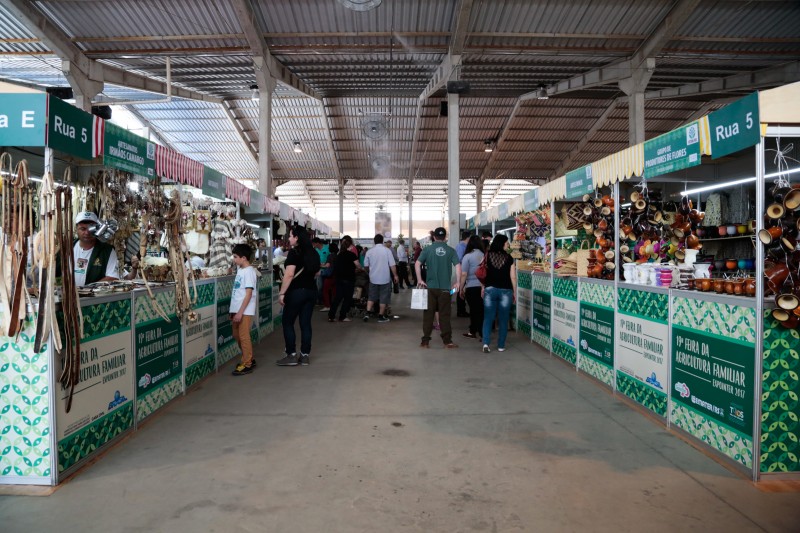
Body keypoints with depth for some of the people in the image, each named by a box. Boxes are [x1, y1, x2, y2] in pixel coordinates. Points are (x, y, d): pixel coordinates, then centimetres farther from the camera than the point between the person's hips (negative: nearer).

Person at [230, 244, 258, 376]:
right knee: (237, 336, 15)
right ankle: (249, 359, 28)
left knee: (244, 337, -3)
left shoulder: (249, 272, -14)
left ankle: (247, 364, 7)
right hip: (236, 309, 9)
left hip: (245, 311, -9)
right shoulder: (240, 269, 12)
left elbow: (248, 294, -18)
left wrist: (240, 312, -21)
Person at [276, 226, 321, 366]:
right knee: (306, 323, 9)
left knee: (288, 323, 4)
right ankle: (305, 356, 11)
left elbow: (289, 274, -19)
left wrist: (282, 293, -17)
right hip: (311, 290, 7)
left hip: (296, 291, -7)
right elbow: (317, 272, 20)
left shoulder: (294, 252, -12)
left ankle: (291, 356, 3)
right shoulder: (314, 253, 10)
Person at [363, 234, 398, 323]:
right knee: (383, 298, 7)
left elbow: (366, 266, 8)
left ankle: (367, 313, 2)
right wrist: (395, 275, 1)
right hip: (385, 278, -3)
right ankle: (381, 316, 12)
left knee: (371, 297, 14)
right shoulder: (387, 250, -8)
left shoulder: (369, 251, 0)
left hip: (373, 278, 3)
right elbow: (392, 265, -10)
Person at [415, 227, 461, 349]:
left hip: (430, 287, 0)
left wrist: (420, 280, -2)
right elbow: (458, 266, -7)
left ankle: (425, 341, 10)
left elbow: (418, 264, -8)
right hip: (445, 287, 0)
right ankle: (447, 341, 10)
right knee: (444, 315, 6)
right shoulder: (451, 251, 1)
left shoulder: (427, 249, 1)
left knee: (428, 314, 7)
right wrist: (457, 282, -1)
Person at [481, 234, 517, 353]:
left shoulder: (488, 256, 0)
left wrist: (483, 289, 12)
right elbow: (513, 277, -1)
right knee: (503, 319, 8)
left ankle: (486, 343, -8)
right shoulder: (508, 258, -3)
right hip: (505, 290, -1)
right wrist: (515, 293, 9)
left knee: (488, 317, 6)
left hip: (490, 289, 1)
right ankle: (501, 346, 13)